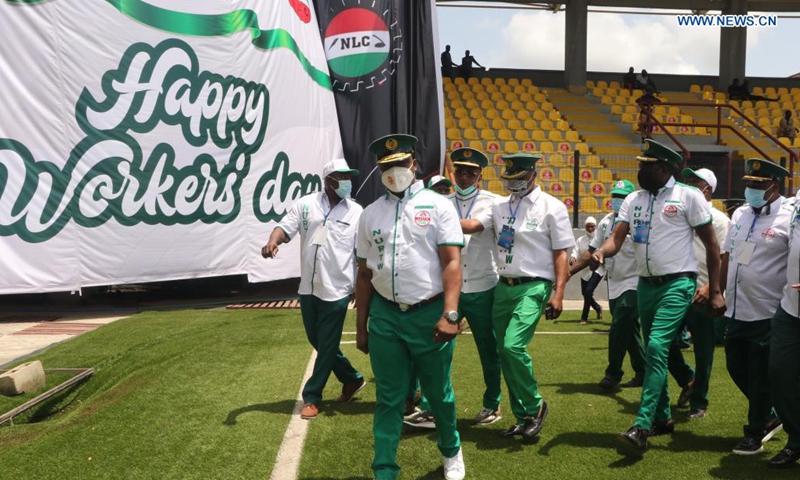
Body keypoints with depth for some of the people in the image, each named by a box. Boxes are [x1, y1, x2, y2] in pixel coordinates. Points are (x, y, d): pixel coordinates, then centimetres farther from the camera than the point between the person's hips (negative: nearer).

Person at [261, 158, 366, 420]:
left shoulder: (356, 213, -1)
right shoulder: (306, 204, 4)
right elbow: (285, 227, -5)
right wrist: (273, 241, -28)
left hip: (337, 290, -3)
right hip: (308, 288, 4)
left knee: (326, 346, 1)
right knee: (317, 341, 15)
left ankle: (312, 397, 15)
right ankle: (352, 379, 35)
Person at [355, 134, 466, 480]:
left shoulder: (438, 206, -2)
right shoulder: (370, 214, 10)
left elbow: (452, 262, -8)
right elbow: (365, 273, 12)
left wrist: (449, 315, -19)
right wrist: (361, 326, 11)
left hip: (430, 313, -2)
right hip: (384, 315, 3)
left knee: (439, 392, 12)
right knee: (388, 397, 7)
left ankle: (451, 452, 36)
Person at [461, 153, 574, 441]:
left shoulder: (551, 207, -2)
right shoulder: (501, 207, 13)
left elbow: (561, 253, -4)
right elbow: (473, 225, -2)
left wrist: (558, 293, -13)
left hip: (533, 287, -6)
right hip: (504, 286, 6)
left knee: (513, 346, -21)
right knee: (505, 353, 8)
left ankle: (535, 406, 1)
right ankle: (523, 418, 22)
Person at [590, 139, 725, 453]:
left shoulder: (688, 196, -8)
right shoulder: (634, 199, 8)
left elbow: (711, 244, -4)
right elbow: (617, 237, -1)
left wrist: (715, 291, -6)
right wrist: (601, 252, -25)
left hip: (677, 284, -7)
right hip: (646, 284, 7)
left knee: (657, 348, -19)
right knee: (654, 353, 14)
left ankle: (642, 427, -20)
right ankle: (663, 418, 28)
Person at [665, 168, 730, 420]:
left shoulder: (718, 219, -2)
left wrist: (710, 287, -21)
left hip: (702, 296, -5)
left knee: (703, 352, 5)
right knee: (666, 343, 7)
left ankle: (698, 403, 19)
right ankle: (687, 380, 33)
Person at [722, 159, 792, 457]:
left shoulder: (788, 219, -10)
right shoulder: (740, 214, 10)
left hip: (766, 314, -7)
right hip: (736, 311, 7)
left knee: (760, 377, 4)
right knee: (736, 369, 16)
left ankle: (754, 434, 19)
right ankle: (769, 417, 36)